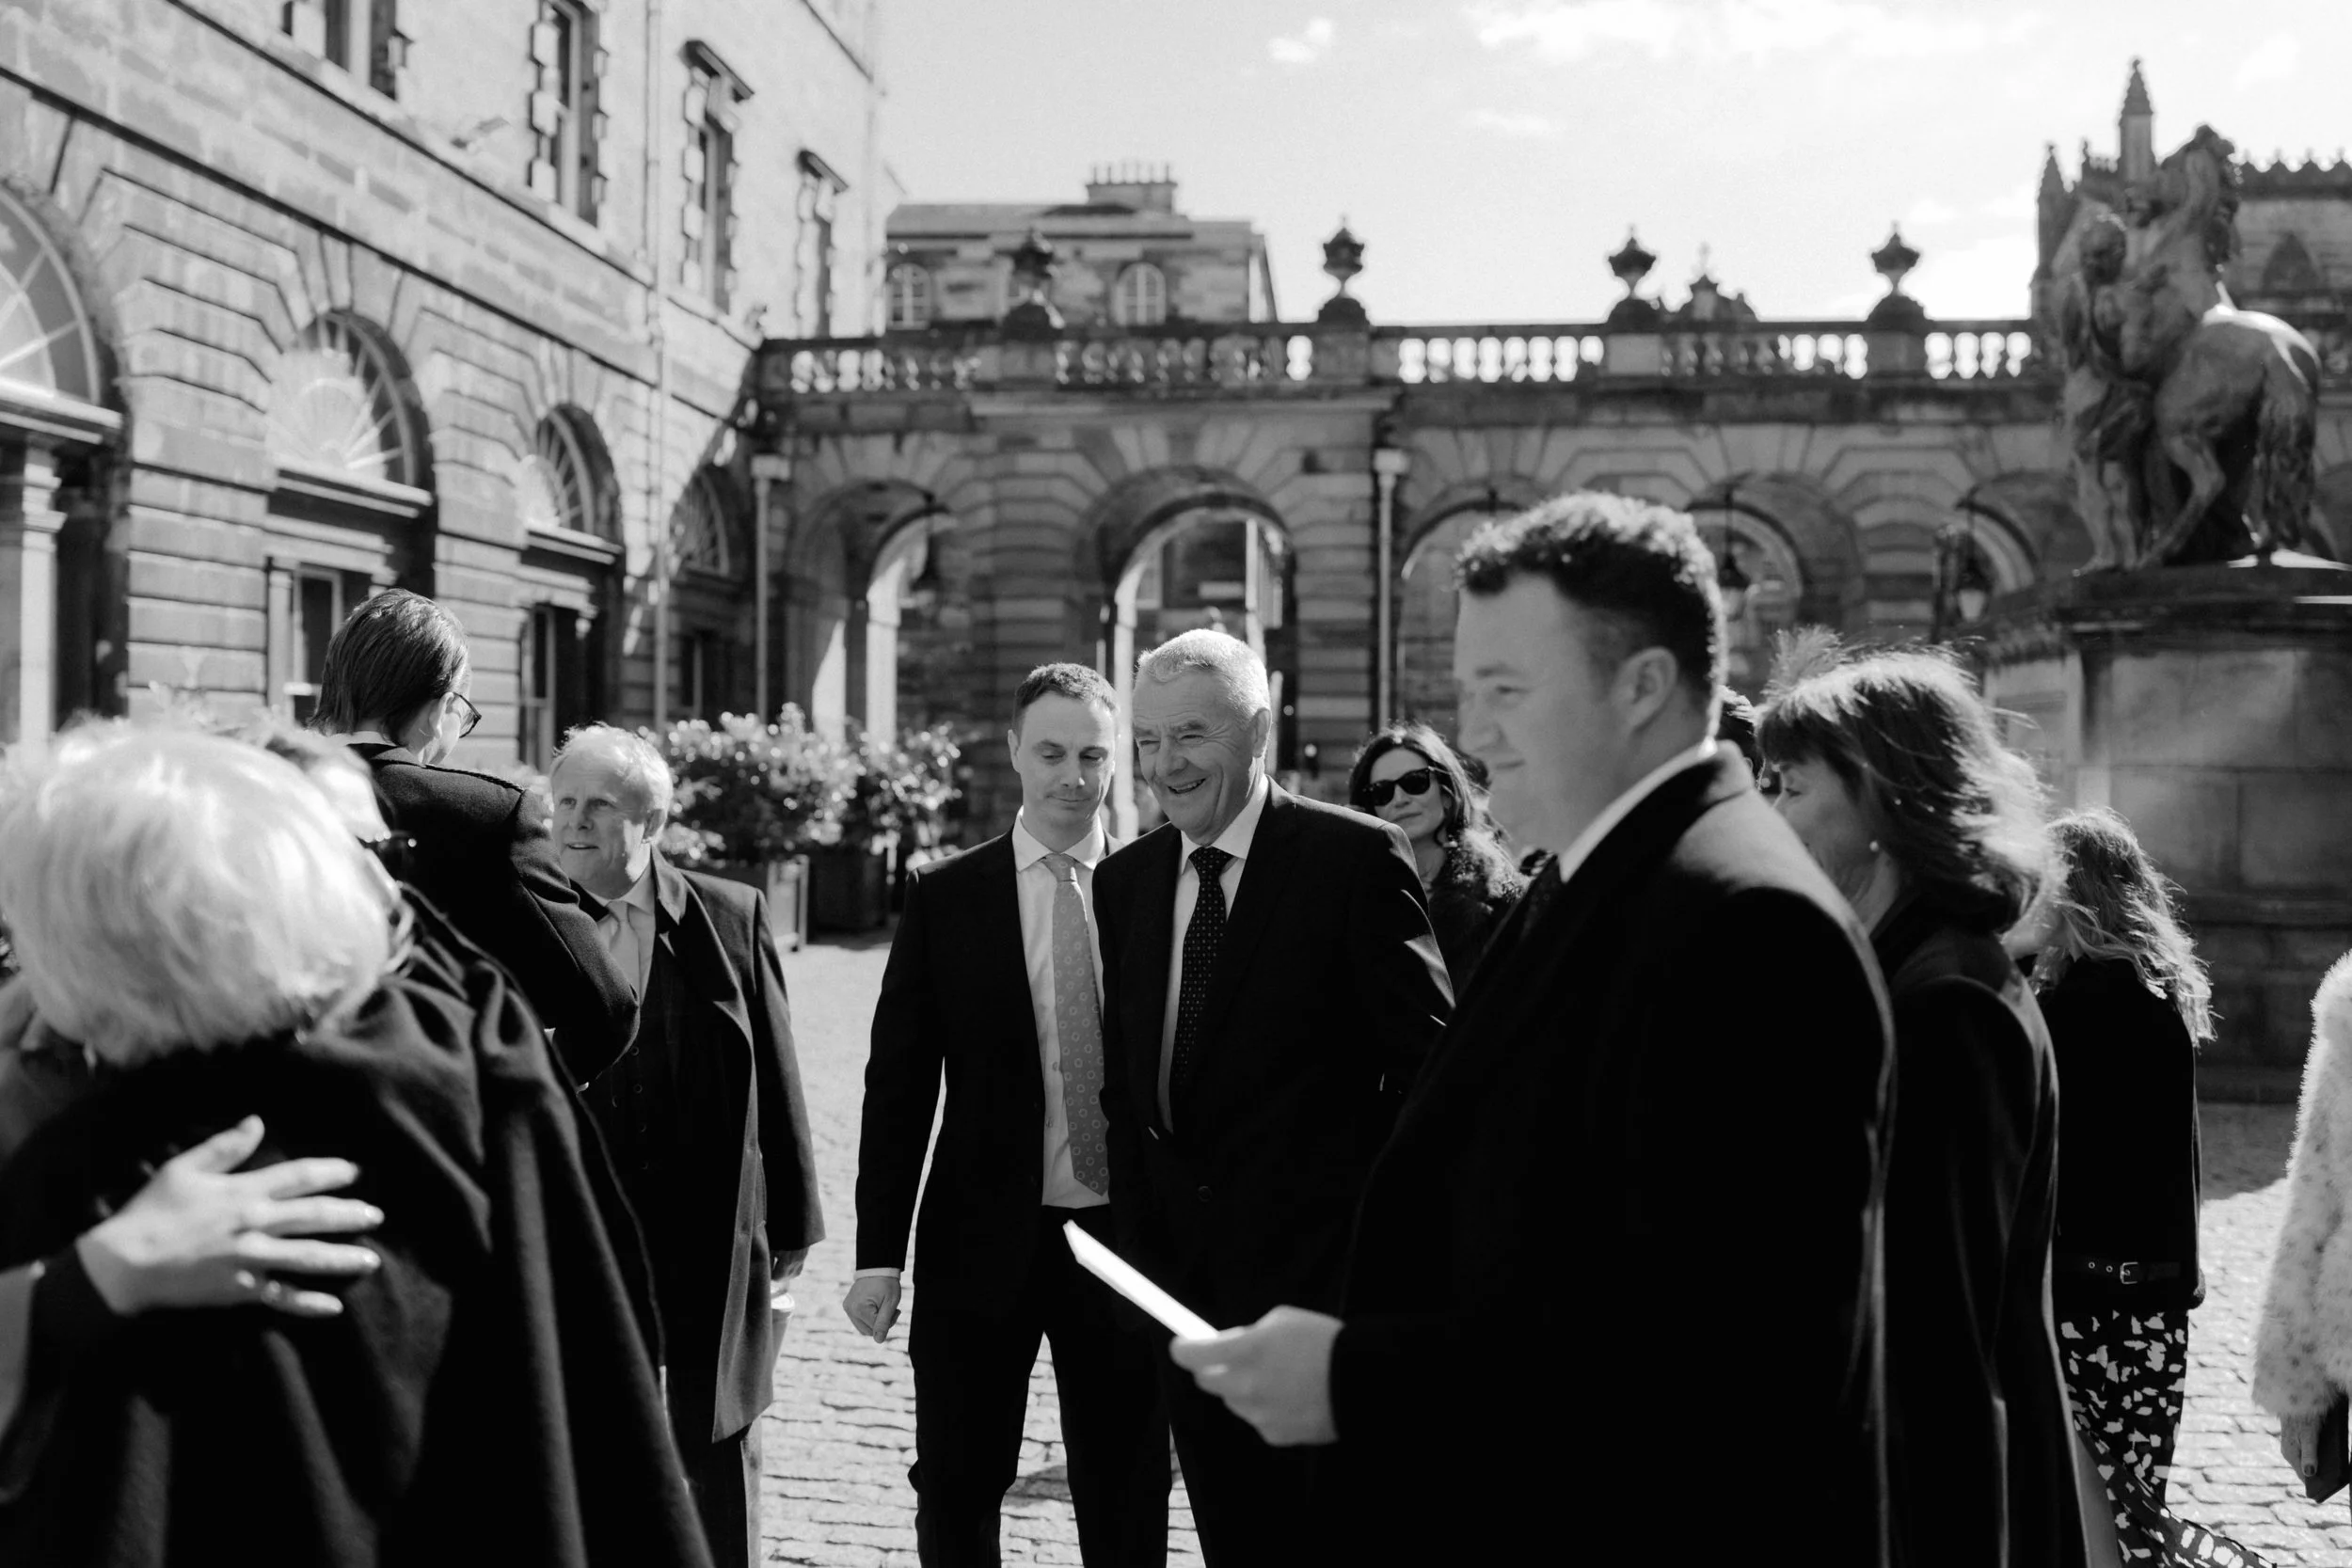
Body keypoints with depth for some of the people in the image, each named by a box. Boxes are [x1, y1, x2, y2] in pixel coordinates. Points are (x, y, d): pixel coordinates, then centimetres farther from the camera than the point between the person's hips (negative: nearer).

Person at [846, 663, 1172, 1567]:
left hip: (1126, 1239, 0)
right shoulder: (945, 896, -1)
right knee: (956, 1492, 11)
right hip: (982, 1239, 0)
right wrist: (879, 1253, -5)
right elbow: (898, 1083, -1)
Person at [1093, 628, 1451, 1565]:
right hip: (1177, 1270, 6)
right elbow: (1125, 1075, 13)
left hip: (1312, 1267, -5)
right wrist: (1137, 1232, 6)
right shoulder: (1123, 879, 9)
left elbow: (1427, 1058, -9)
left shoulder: (1355, 857, -9)